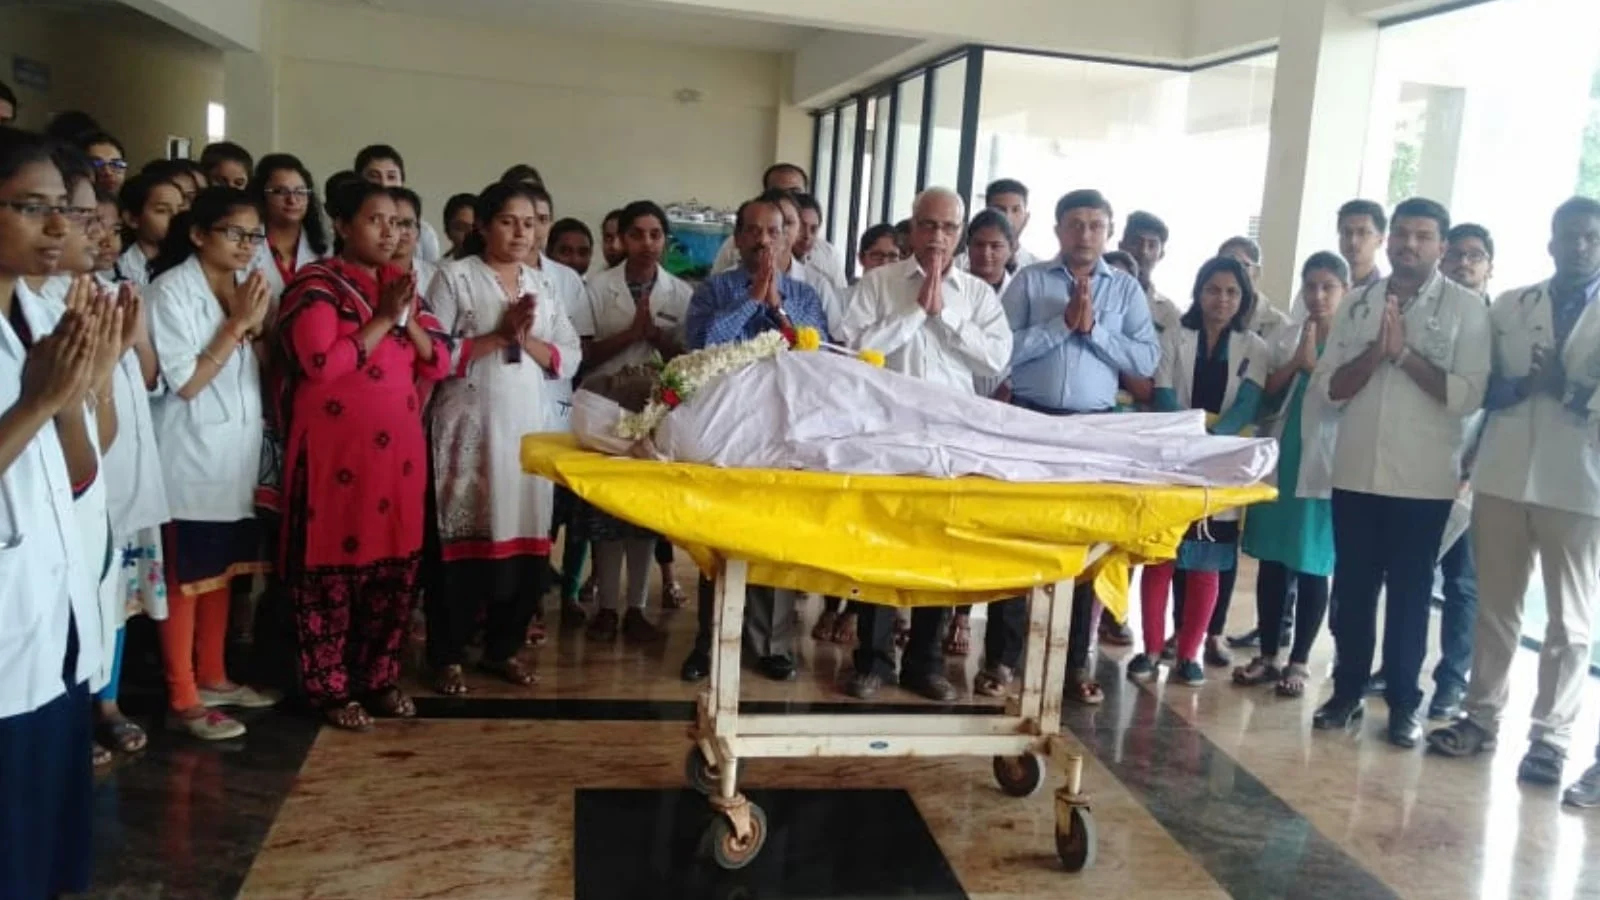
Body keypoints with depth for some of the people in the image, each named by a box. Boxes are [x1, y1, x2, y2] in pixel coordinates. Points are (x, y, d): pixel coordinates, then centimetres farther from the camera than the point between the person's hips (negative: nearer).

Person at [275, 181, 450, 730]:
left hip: (398, 448, 7)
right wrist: (382, 318, -16)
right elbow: (321, 364, -19)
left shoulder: (402, 284, 14)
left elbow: (438, 364, 9)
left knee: (396, 564, 9)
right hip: (335, 449, -6)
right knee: (333, 566, 0)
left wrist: (408, 319, -8)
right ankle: (331, 688, 12)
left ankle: (380, 676, 23)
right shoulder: (316, 284, -6)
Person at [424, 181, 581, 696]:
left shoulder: (543, 283, 13)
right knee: (464, 539, -2)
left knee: (526, 537, 5)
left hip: (531, 427, 5)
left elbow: (569, 359, 8)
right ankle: (447, 655, 10)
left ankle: (503, 647, 20)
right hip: (471, 426, -5)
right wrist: (498, 336, -15)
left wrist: (527, 340, -9)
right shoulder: (456, 277, -2)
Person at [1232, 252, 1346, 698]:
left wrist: (1313, 363, -16)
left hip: (1324, 463, -4)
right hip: (1281, 457, 4)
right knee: (1272, 560, 6)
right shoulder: (1289, 336, 11)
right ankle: (1269, 654, 15)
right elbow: (1268, 391, 5)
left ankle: (1298, 661, 12)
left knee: (1311, 566, 2)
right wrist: (1295, 361, -9)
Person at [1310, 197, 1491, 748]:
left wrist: (1404, 352, -16)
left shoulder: (1466, 309, -2)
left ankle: (1404, 703, 17)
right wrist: (1376, 351, -14)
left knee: (1410, 593, 6)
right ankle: (1347, 691, 21)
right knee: (1351, 587, 9)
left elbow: (1468, 396, -12)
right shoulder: (1358, 304, 7)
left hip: (1423, 478, -3)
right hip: (1355, 471, 3)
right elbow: (1328, 387, 1)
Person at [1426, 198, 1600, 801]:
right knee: (1495, 608, 10)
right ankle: (1482, 715, 21)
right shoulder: (1509, 307, 10)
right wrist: (1523, 384, -12)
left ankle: (1550, 737, 13)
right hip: (1503, 476, 2)